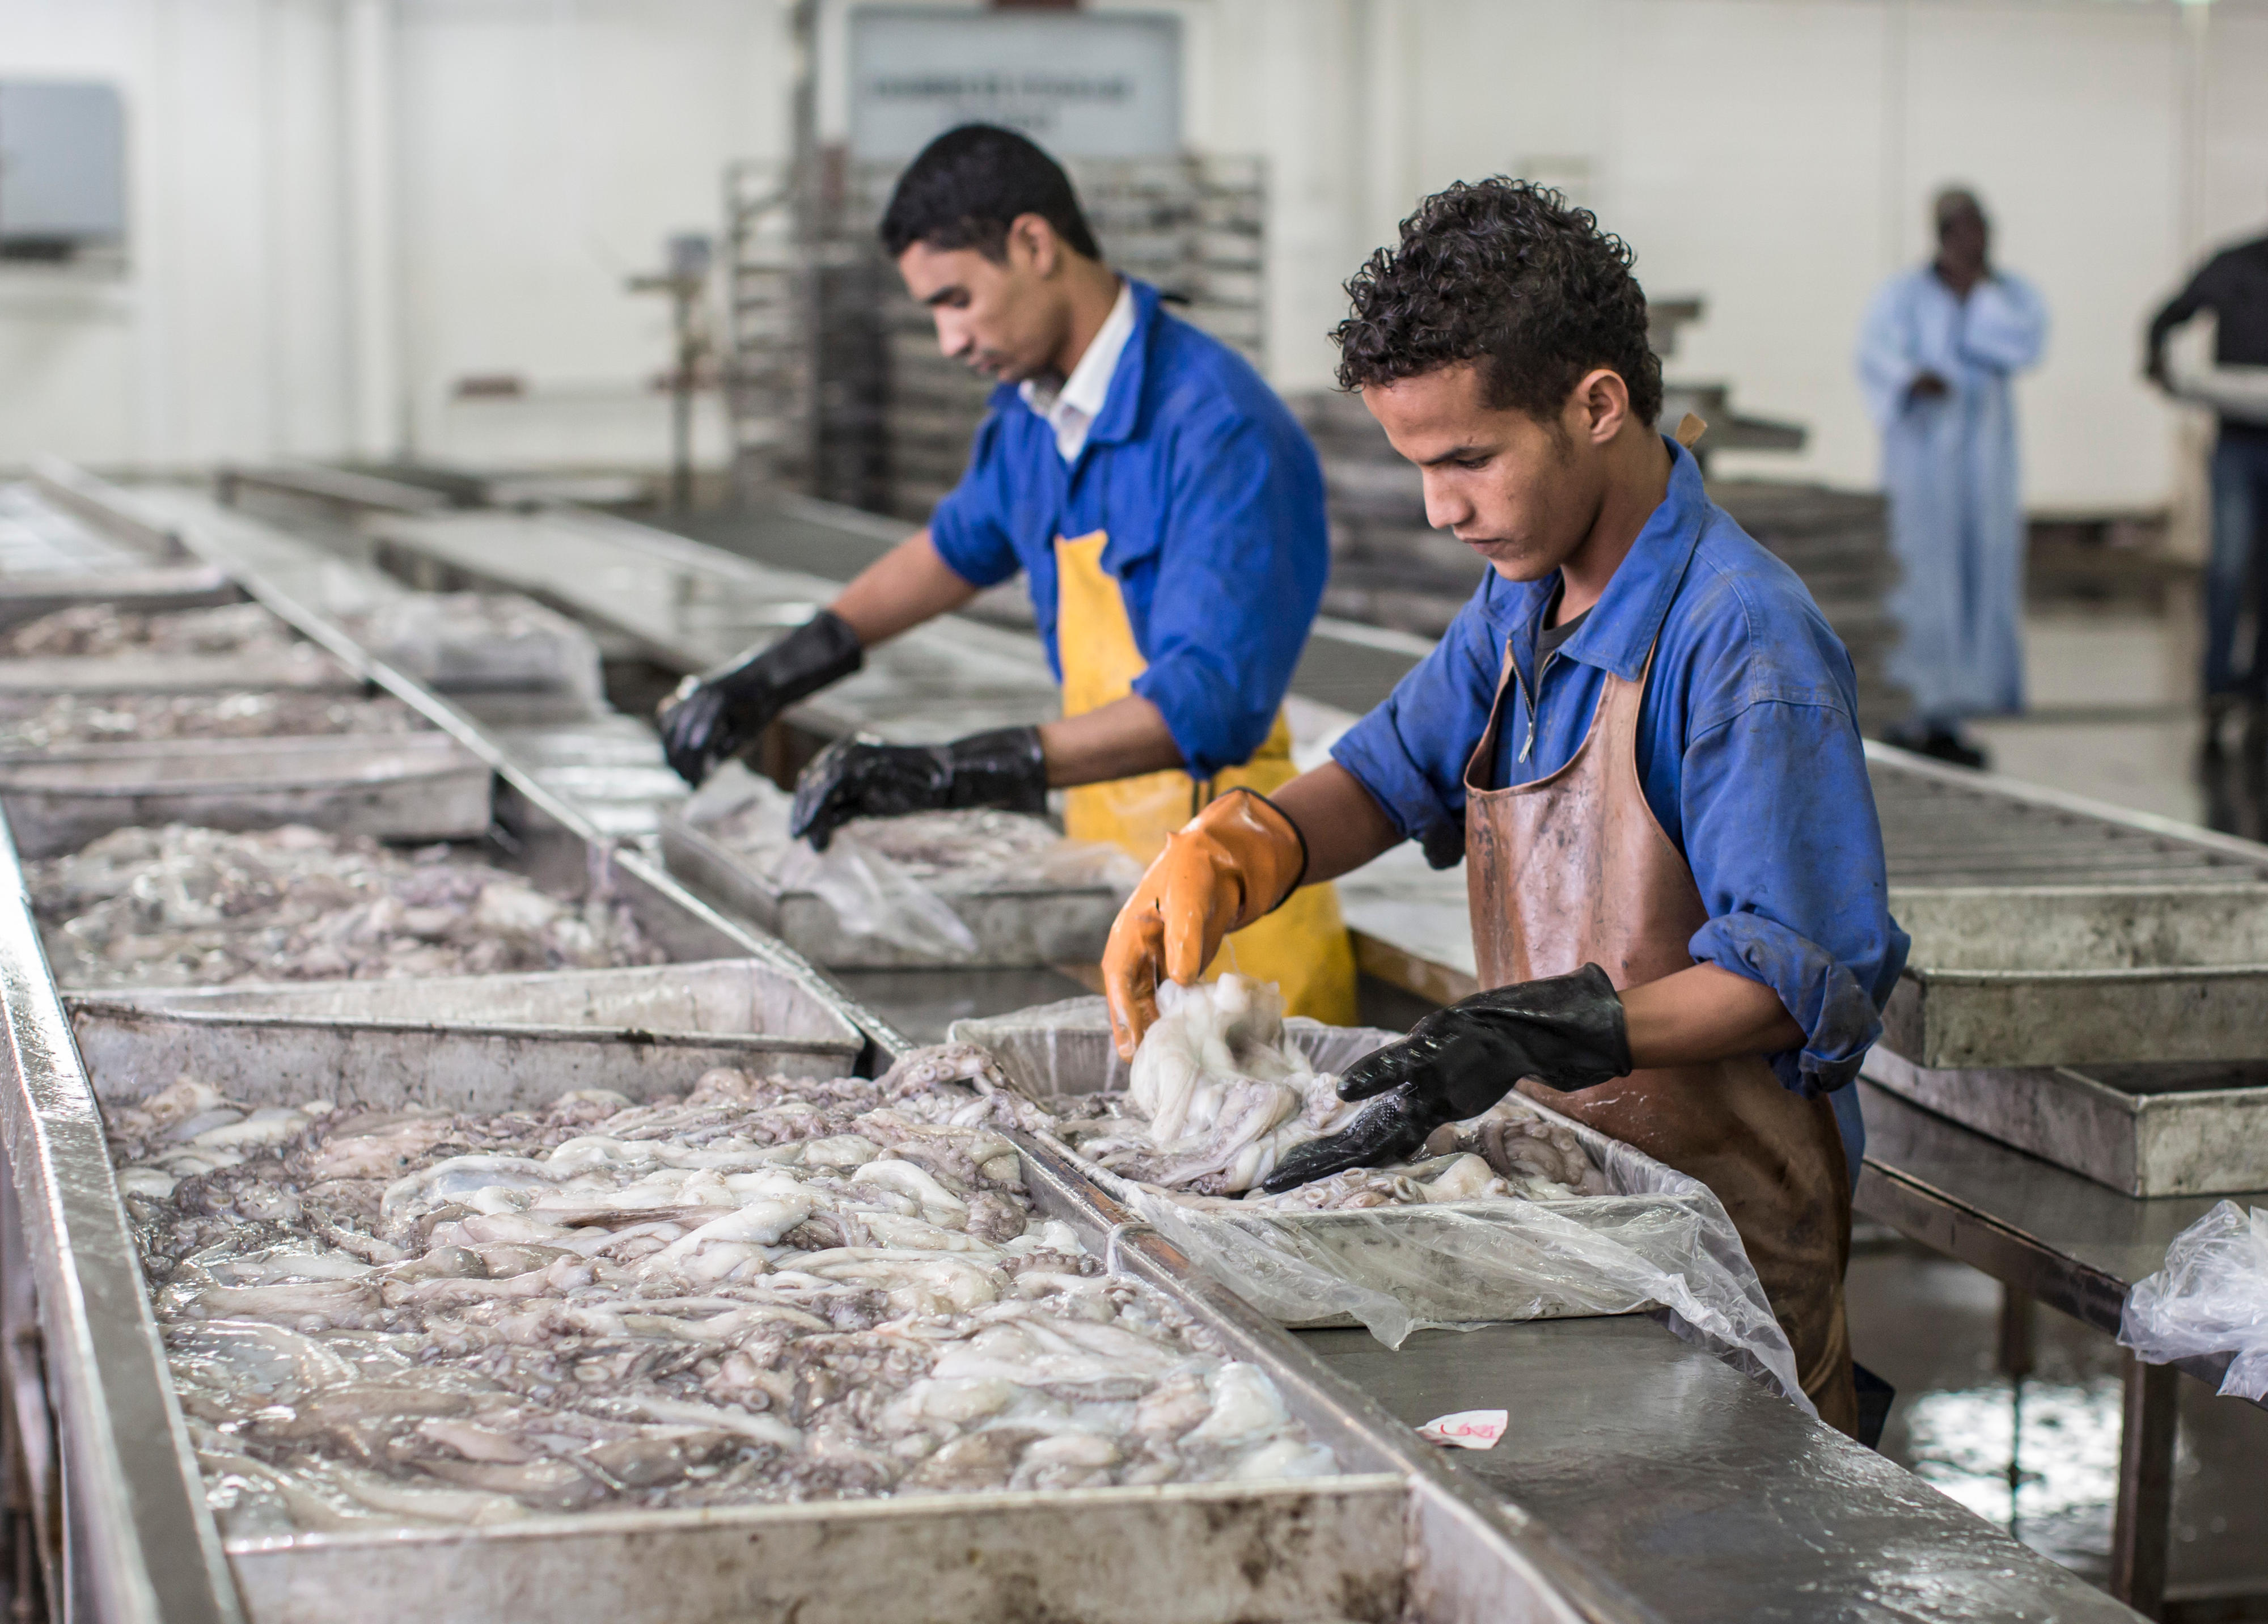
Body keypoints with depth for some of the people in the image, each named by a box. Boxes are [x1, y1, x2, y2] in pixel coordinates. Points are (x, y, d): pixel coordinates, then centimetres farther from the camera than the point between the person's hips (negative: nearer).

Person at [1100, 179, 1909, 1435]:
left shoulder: (1745, 642, -20)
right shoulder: (1523, 598, 8)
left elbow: (1804, 980, -24)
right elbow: (1396, 773, 19)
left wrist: (1540, 1039, -35)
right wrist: (1224, 856, -2)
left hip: (1724, 1229, -7)